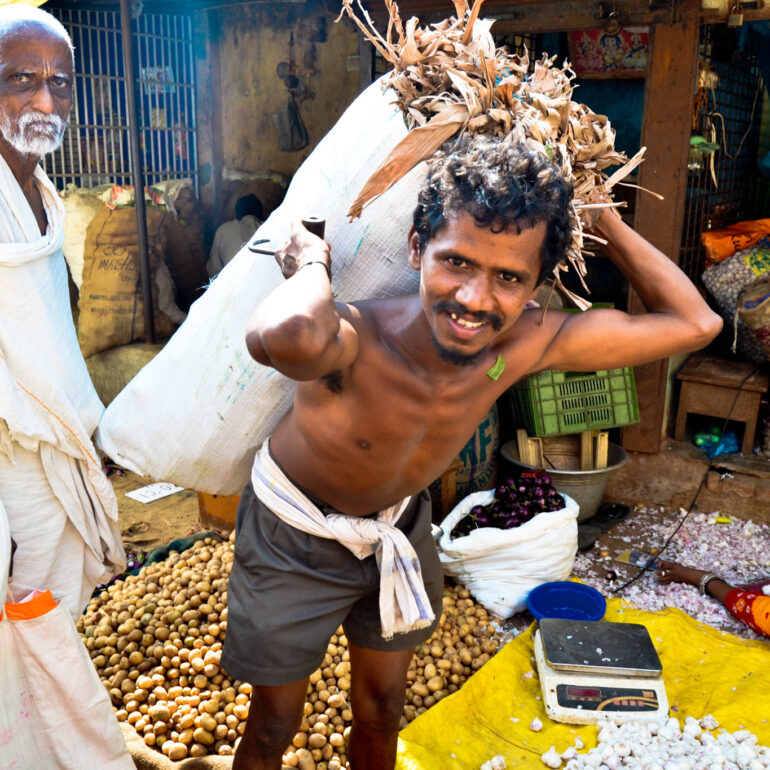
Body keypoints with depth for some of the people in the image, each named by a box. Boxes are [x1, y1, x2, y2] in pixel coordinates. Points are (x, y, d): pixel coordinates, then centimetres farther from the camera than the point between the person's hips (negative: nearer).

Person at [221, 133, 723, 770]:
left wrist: (599, 216, -18)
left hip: (397, 525, 4)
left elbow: (695, 323, -17)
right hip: (295, 533, -4)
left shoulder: (526, 344, -25)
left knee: (382, 714, 22)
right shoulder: (356, 340, -41)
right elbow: (285, 337, -68)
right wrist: (312, 268, -46)